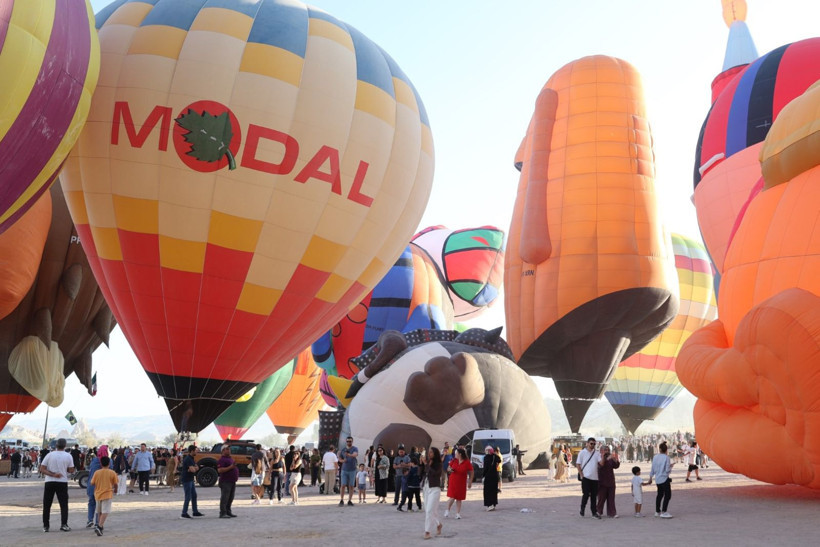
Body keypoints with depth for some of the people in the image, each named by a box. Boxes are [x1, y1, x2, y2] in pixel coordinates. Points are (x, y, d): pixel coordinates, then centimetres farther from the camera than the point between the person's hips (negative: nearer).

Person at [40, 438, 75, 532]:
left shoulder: (49, 455, -1)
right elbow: (71, 470, -2)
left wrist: (53, 474, -11)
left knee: (47, 505, 10)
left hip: (49, 482, 1)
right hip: (62, 482, -1)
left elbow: (42, 469, -6)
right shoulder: (68, 456, -2)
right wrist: (75, 469, 18)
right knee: (64, 504, 5)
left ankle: (45, 526, 11)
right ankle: (64, 524, -5)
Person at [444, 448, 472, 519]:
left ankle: (458, 513, 14)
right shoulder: (453, 460, 0)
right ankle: (447, 510, 16)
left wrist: (470, 482, -6)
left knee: (459, 499, 5)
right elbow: (448, 469, 13)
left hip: (461, 483, -1)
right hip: (453, 482, 1)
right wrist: (449, 469, -10)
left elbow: (471, 473, -2)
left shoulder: (467, 463, -8)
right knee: (452, 498, -6)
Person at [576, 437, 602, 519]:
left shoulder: (597, 454, 9)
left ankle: (594, 513, 11)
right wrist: (581, 475, -6)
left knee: (594, 495, 5)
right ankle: (582, 508, 15)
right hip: (585, 477, -3)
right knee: (586, 494, -7)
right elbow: (578, 464, 2)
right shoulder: (582, 453, 2)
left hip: (595, 478, 3)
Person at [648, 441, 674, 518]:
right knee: (667, 495, 0)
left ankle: (657, 511, 26)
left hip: (657, 479, 6)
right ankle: (664, 512, -5)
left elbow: (653, 468, 7)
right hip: (664, 479, -6)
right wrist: (671, 466, 4)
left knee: (660, 495, 19)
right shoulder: (666, 457, -15)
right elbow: (667, 470, -17)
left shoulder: (655, 457, 1)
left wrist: (650, 478, 17)